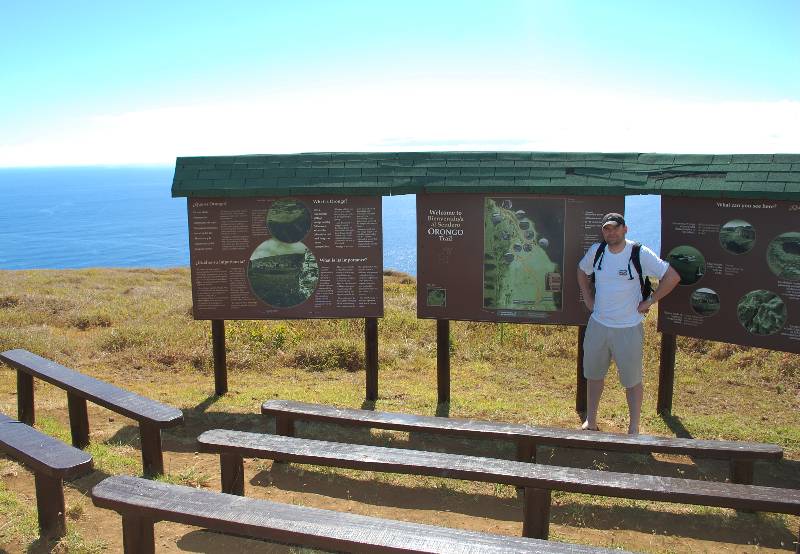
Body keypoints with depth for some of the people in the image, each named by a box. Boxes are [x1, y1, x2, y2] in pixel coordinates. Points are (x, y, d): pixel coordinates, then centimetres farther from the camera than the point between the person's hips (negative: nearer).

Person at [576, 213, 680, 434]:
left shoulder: (640, 254, -13)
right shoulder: (596, 250, 0)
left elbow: (672, 277, -12)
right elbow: (582, 271, 20)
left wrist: (649, 302, -10)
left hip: (628, 328, -4)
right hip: (598, 324, 5)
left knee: (632, 380, 6)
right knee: (593, 374, 15)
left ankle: (634, 429, 18)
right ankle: (590, 422, 29)